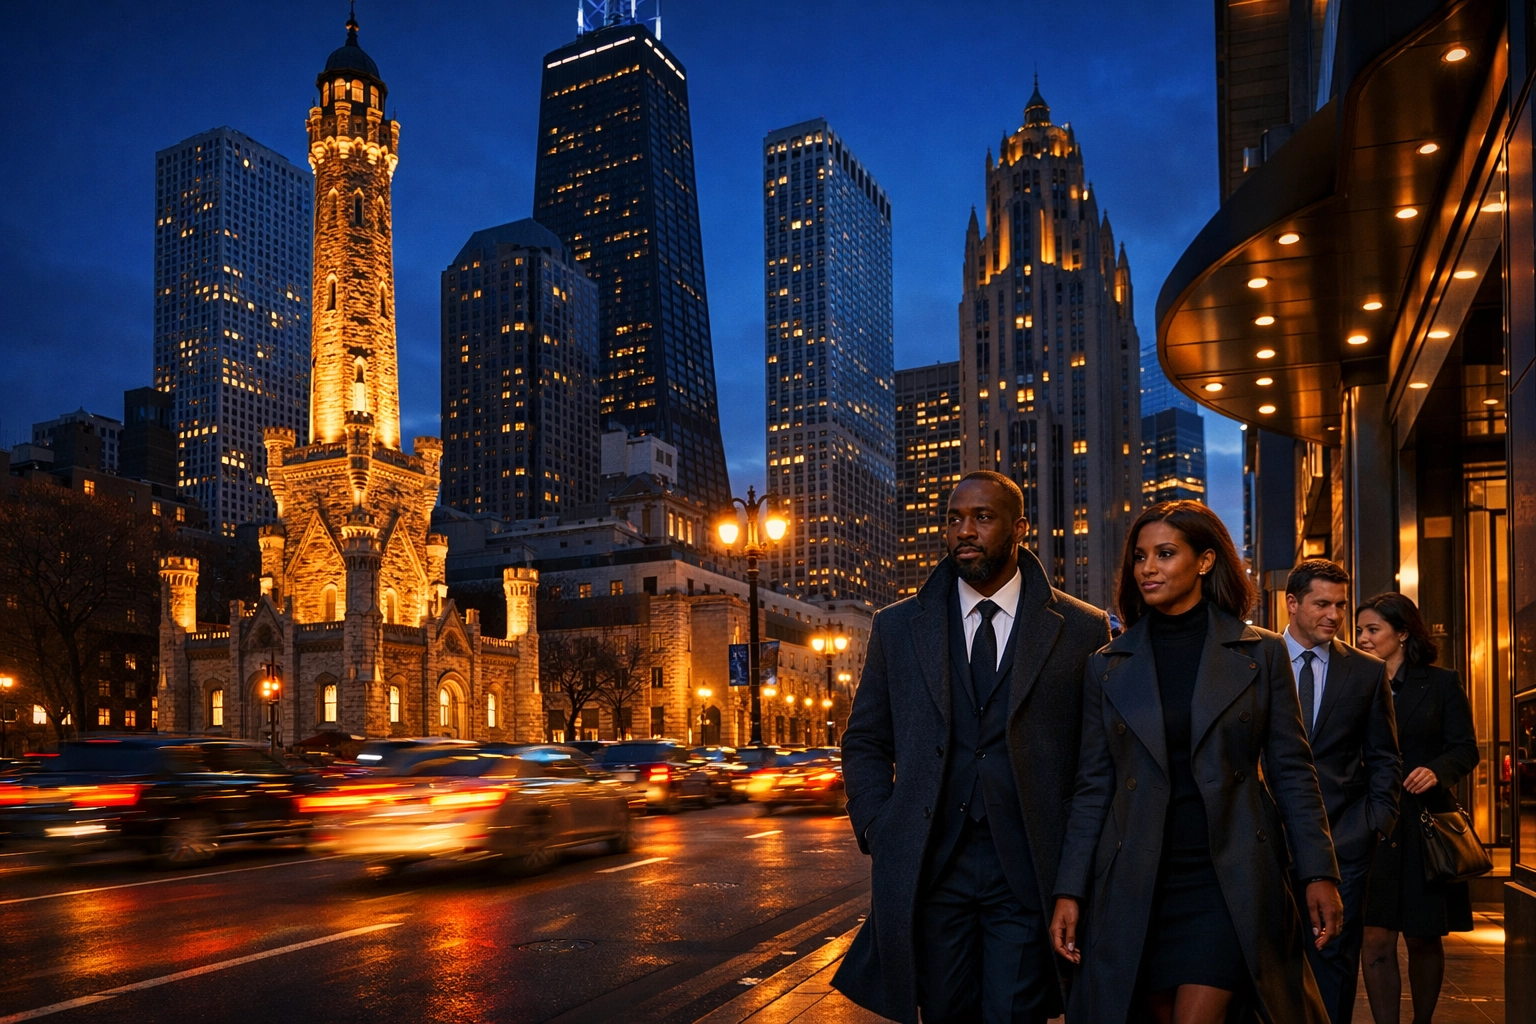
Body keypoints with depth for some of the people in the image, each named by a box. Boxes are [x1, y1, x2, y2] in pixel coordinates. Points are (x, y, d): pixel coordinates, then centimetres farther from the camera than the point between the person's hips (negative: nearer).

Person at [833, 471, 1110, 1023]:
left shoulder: (1082, 629, 1)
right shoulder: (897, 627, 7)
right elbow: (864, 743, 11)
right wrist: (880, 836, 0)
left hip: (1028, 872, -2)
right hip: (929, 869, 2)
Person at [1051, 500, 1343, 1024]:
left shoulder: (1261, 653, 3)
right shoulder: (1107, 667, 6)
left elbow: (1291, 772, 3)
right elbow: (1092, 788, 5)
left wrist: (1319, 874, -3)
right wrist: (1070, 891, 1)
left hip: (1230, 879, -2)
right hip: (1136, 889, 2)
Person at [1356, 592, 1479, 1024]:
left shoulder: (1441, 683, 4)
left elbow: (1466, 748, -1)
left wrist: (1436, 770, -21)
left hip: (1424, 826, 0)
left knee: (1423, 939, 11)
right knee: (1376, 941, -5)